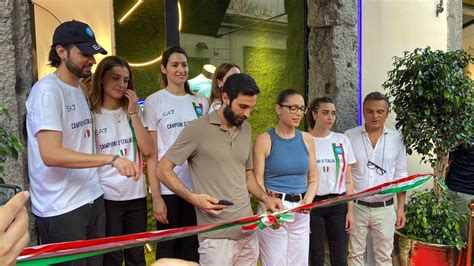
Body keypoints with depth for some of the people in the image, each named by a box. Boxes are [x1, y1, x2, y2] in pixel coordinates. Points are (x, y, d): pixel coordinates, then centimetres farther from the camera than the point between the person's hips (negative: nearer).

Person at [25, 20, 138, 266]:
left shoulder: (80, 89, 13)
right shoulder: (47, 91, -14)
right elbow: (50, 154, -24)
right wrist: (111, 159, -28)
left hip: (92, 199, 8)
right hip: (61, 209, -8)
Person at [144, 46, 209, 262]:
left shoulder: (201, 102, 7)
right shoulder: (154, 102, -4)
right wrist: (156, 195, -10)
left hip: (197, 185, 3)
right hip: (168, 187, -3)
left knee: (192, 246, 14)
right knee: (167, 247, 10)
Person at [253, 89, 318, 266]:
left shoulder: (307, 139, 6)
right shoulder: (264, 139, -7)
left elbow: (313, 179, 10)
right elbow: (258, 181, -9)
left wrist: (307, 202, -7)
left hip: (301, 212, 4)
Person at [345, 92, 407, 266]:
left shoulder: (397, 139, -1)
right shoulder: (349, 136, -6)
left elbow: (401, 176, 5)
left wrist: (401, 208, 3)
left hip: (385, 208, 1)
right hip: (356, 206, -1)